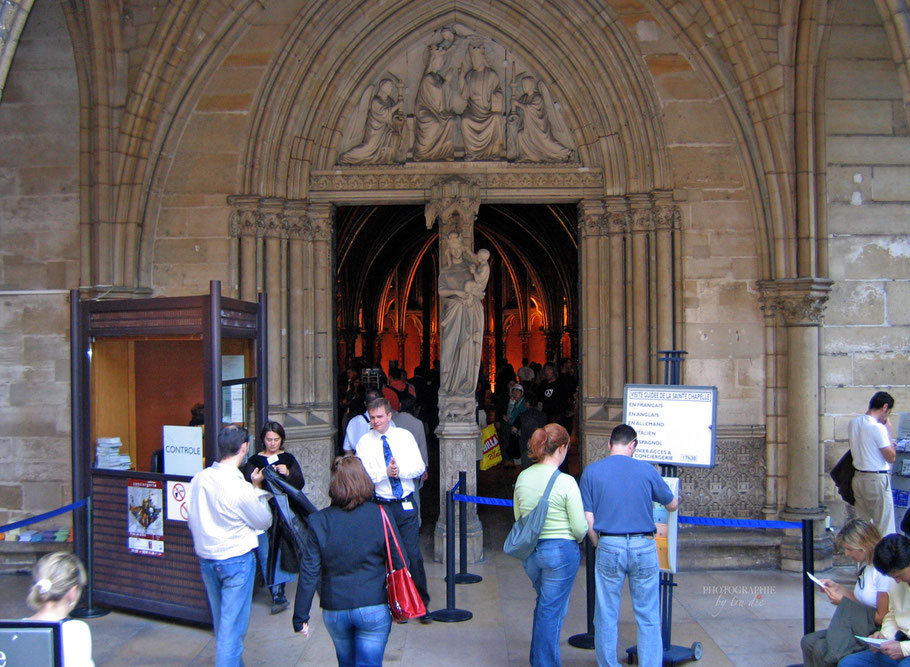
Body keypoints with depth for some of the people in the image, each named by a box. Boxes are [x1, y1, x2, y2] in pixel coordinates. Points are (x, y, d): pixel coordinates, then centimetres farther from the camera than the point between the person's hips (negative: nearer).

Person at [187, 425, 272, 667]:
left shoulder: (199, 479, -5)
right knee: (232, 626, 3)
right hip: (236, 559, -7)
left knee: (221, 623, 22)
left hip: (206, 558, 7)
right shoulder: (240, 487, -24)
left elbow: (192, 522, 7)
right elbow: (264, 521, -9)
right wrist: (257, 488, 0)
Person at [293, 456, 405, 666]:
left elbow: (309, 573, -7)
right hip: (373, 608, -2)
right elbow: (398, 562, -4)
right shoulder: (380, 515, -9)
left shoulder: (319, 521, -8)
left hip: (334, 611, 2)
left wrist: (300, 616, 1)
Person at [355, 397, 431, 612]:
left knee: (413, 554, 0)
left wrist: (400, 471, -18)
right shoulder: (364, 442, 1)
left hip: (406, 505, 1)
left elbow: (419, 467, 0)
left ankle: (422, 603, 12)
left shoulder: (405, 436, 5)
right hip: (381, 505, -1)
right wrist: (385, 473, -22)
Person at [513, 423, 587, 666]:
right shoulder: (566, 482, -17)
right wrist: (573, 540, 8)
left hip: (529, 551, 6)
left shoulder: (523, 477, -2)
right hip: (560, 551, -6)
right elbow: (580, 528, -13)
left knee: (545, 604, 27)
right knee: (552, 610, 7)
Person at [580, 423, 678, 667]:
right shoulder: (646, 470, -1)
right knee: (648, 617, 10)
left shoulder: (591, 471, 0)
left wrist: (600, 546, 11)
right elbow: (672, 505, 13)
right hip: (643, 546, 0)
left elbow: (588, 520, -3)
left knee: (606, 618, 10)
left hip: (609, 546, 0)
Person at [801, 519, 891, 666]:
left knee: (822, 649, -23)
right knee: (808, 641, -5)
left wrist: (844, 602, -11)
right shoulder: (864, 564, 10)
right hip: (860, 628, 9)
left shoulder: (884, 570, -20)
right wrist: (837, 587, 5)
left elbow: (882, 618, -18)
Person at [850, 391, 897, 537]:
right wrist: (889, 431, -7)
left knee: (861, 522, 14)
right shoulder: (878, 428, -19)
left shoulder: (853, 423, 4)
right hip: (877, 479, -7)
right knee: (884, 526, 1)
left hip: (858, 477, 7)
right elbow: (891, 457, -14)